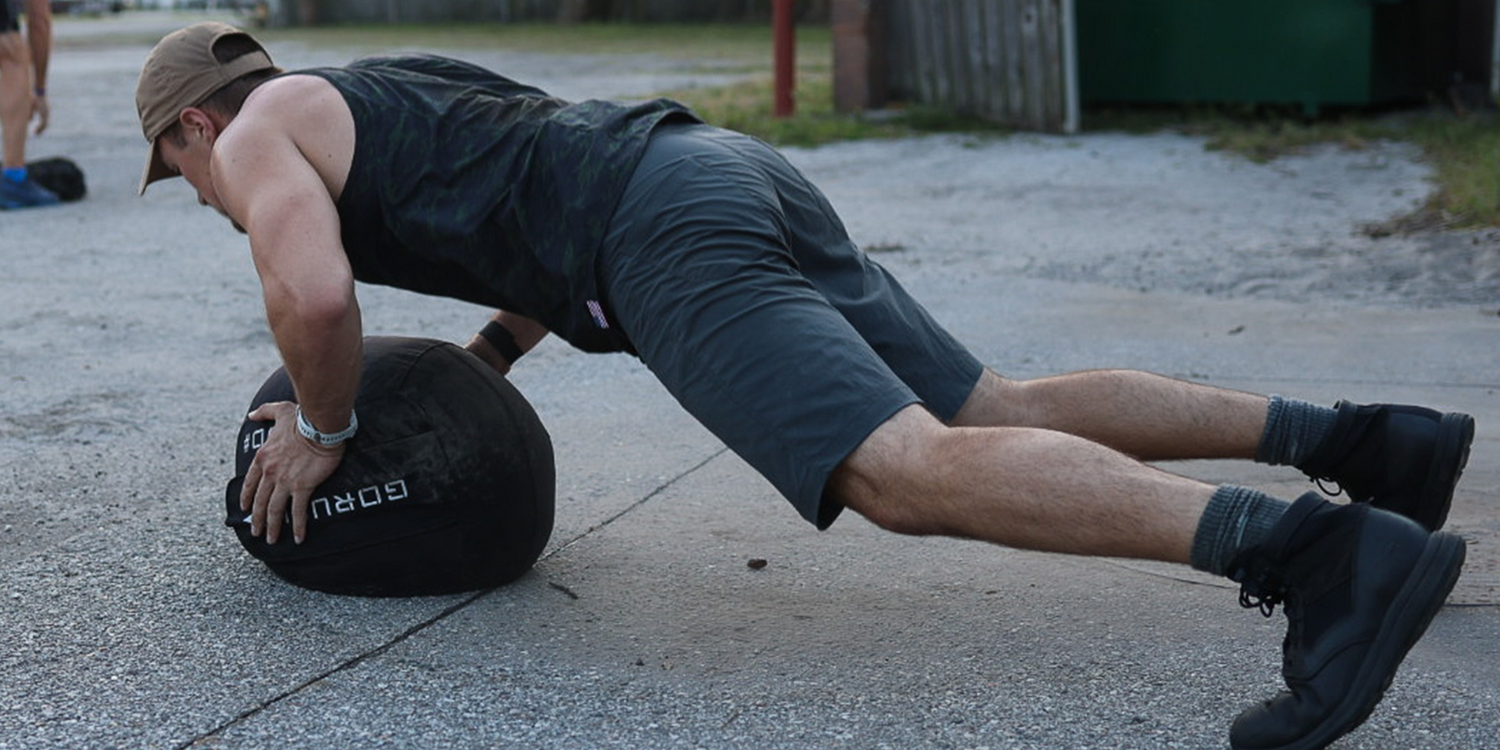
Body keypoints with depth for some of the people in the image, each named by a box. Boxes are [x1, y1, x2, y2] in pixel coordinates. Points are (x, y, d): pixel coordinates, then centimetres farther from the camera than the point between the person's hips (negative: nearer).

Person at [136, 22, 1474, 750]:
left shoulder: (264, 126, 13)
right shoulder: (395, 99, 37)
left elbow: (315, 298, -8)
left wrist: (324, 428, 11)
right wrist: (469, 369, 39)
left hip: (677, 235, -9)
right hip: (735, 173, 9)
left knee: (913, 474, -24)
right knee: (998, 416, 7)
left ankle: (1323, 554, -37)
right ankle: (1344, 439, 0)